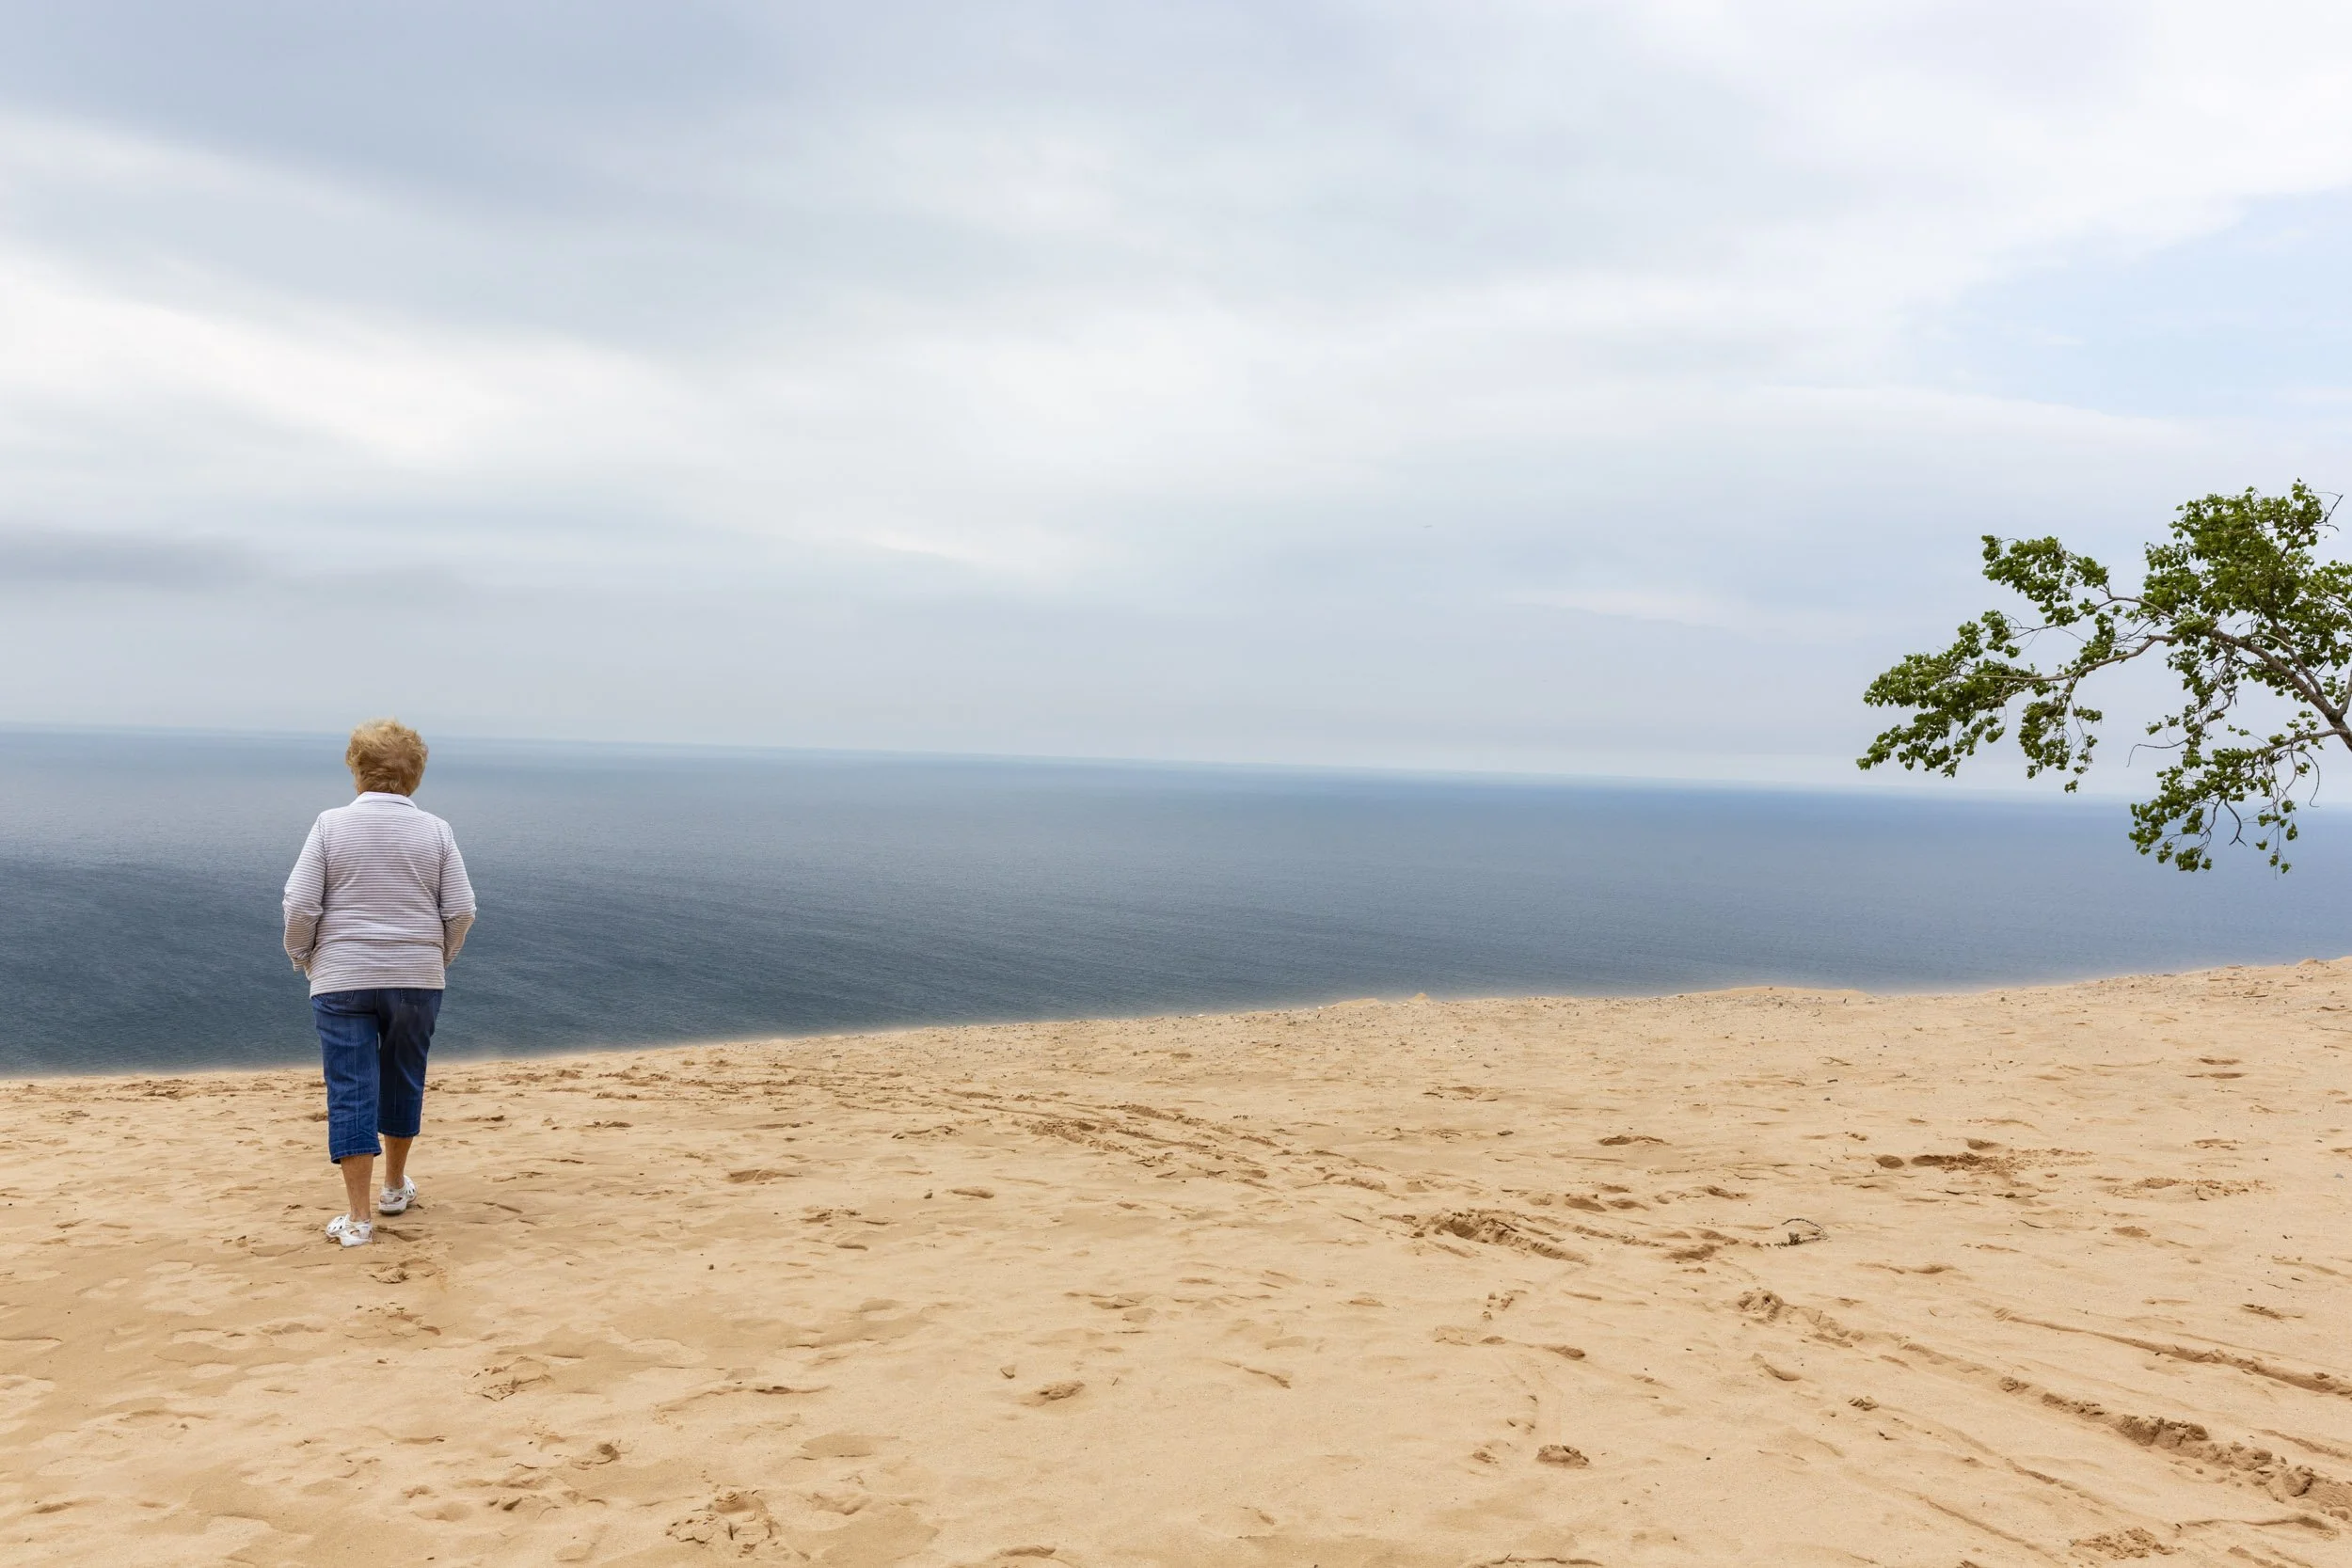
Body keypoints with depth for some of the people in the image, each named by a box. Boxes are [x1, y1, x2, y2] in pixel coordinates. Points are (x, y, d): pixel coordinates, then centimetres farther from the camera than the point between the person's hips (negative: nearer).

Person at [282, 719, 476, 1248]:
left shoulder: (331, 825, -5)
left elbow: (300, 905, -8)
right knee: (403, 1080, 19)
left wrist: (302, 956, 9)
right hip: (417, 980, 2)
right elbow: (461, 910, -1)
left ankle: (358, 1216, 2)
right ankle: (395, 1185, 34)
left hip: (342, 980, -2)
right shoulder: (436, 831, -1)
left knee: (351, 1091, 2)